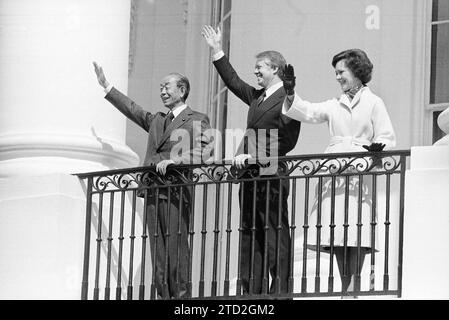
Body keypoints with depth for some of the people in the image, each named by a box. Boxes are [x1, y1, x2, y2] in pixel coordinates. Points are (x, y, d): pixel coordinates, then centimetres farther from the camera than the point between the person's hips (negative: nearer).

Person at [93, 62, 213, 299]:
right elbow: (132, 109, 34)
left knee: (177, 253, -12)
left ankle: (182, 296, -13)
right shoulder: (156, 120, 24)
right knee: (158, 255, 2)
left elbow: (205, 151, -9)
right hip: (153, 194, 6)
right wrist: (106, 87, 32)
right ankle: (164, 296, 1)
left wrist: (174, 160, -20)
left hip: (176, 193, -6)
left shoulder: (197, 120, 4)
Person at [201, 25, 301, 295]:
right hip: (250, 177, 9)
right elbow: (234, 82, 31)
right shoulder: (257, 97, 17)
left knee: (275, 237, -8)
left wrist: (254, 156, -18)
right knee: (250, 235, 8)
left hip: (272, 177, -9)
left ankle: (279, 291, -8)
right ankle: (253, 294, 11)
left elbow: (286, 142, -15)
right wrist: (218, 52, 28)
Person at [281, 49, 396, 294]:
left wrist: (378, 147, -20)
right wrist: (290, 94, -10)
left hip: (360, 177, -4)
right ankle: (344, 287, 2)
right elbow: (308, 112, 6)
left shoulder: (373, 103, 8)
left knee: (356, 235, -12)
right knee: (337, 236, -2)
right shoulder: (334, 106, 20)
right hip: (333, 176, 4)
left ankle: (353, 285, -12)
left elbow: (388, 139, 2)